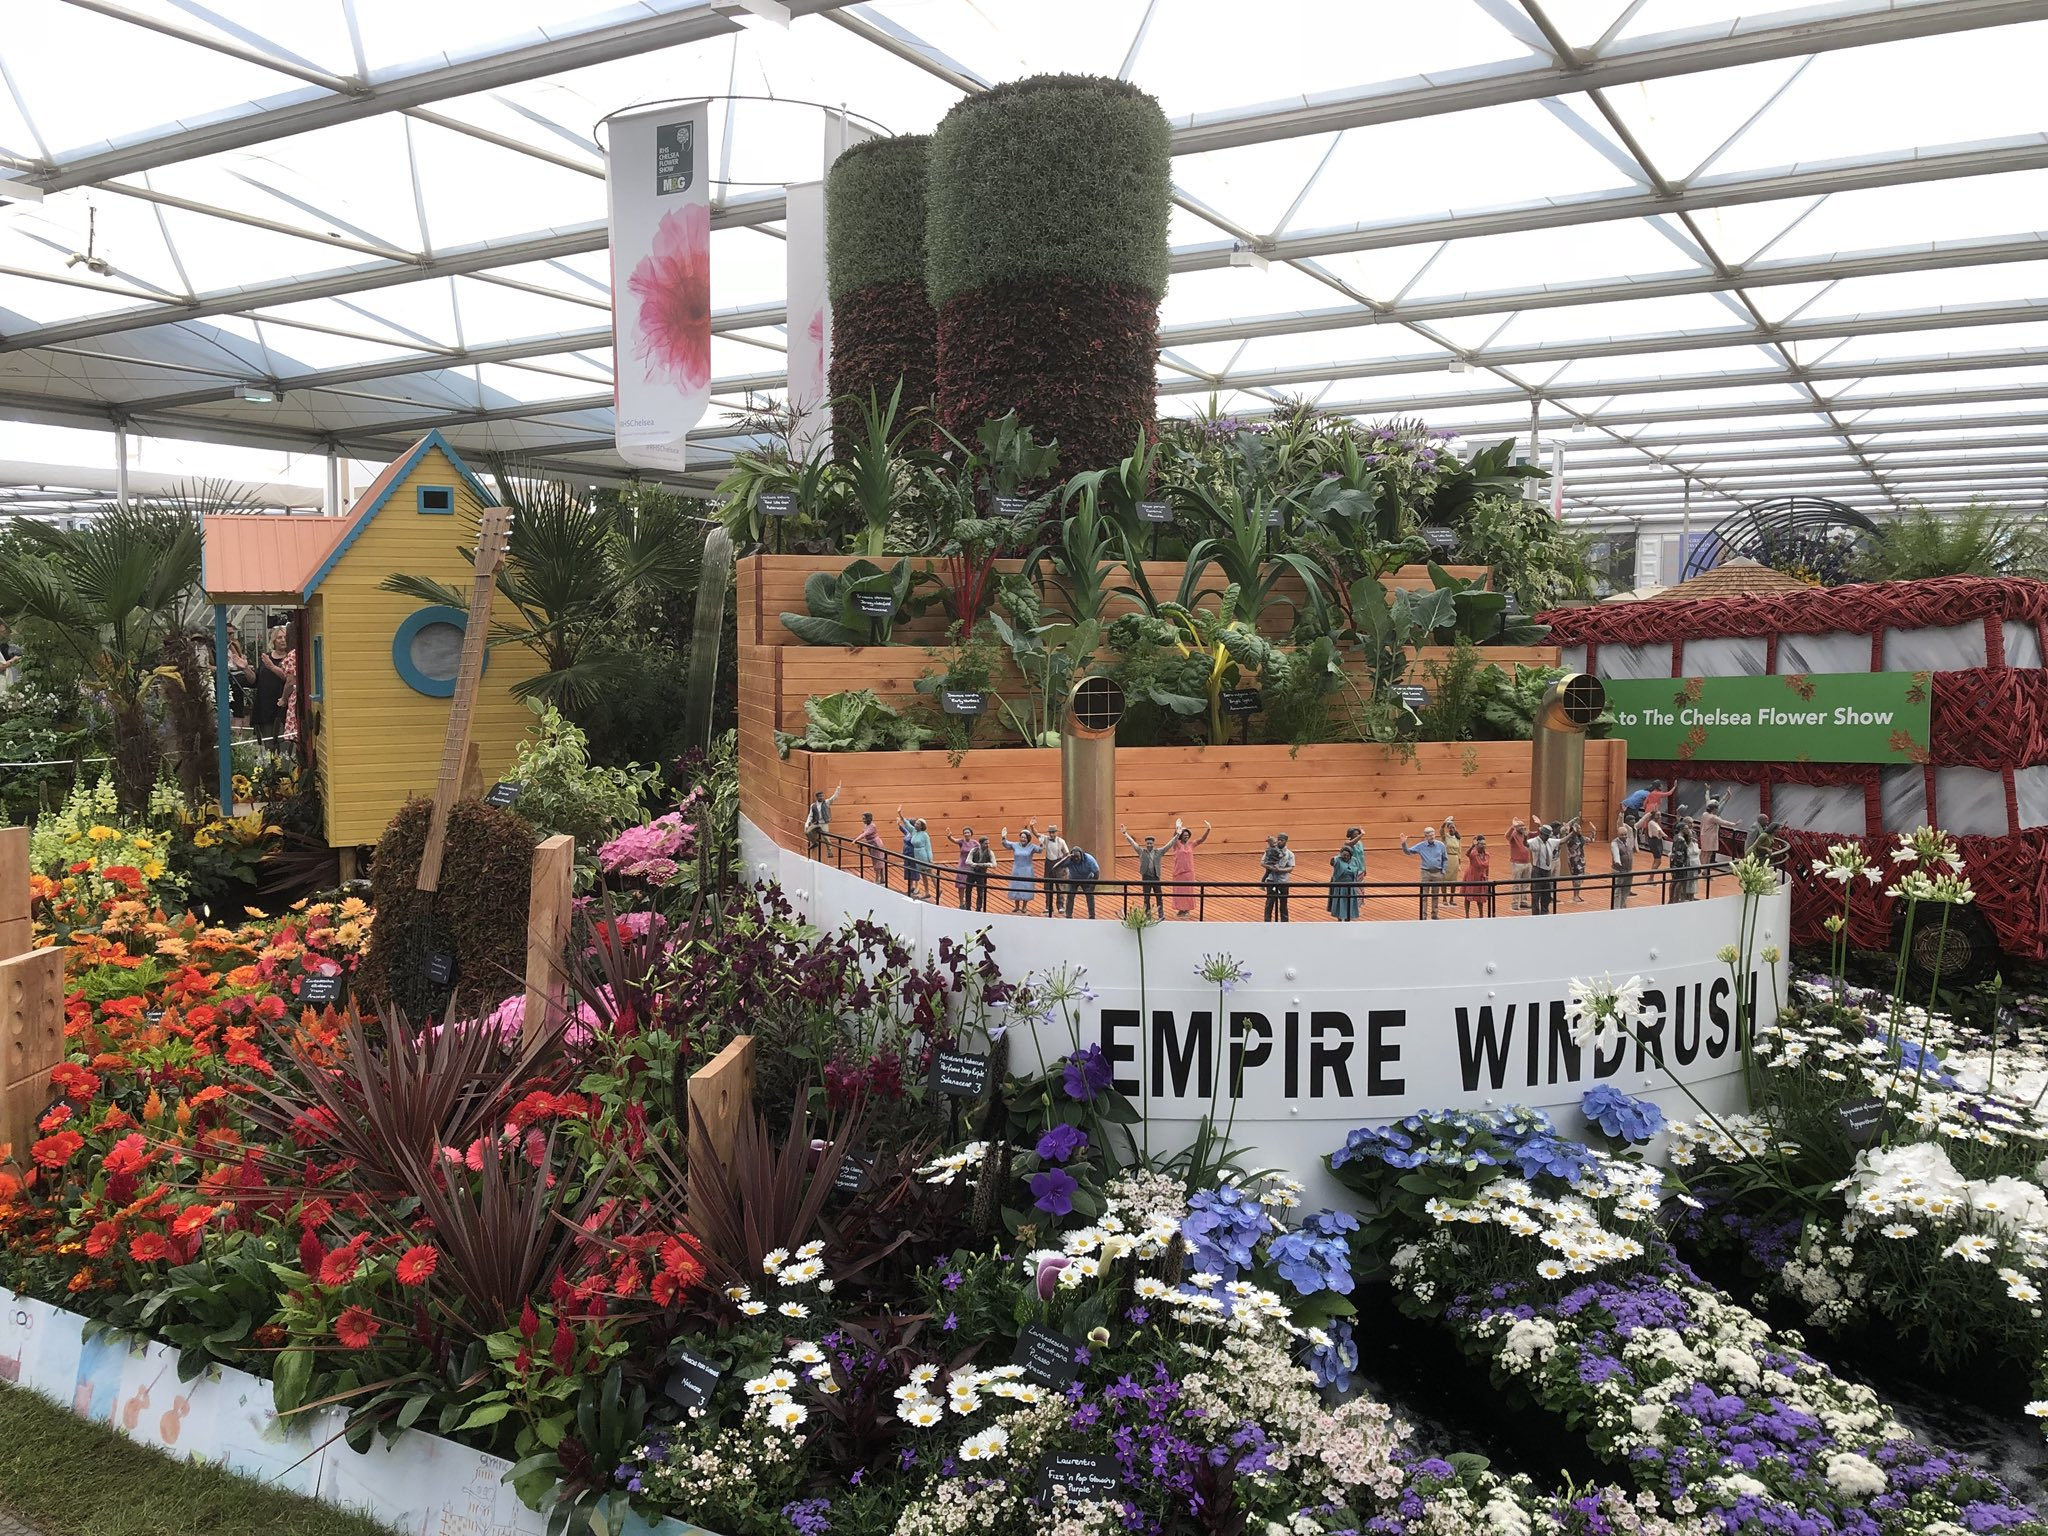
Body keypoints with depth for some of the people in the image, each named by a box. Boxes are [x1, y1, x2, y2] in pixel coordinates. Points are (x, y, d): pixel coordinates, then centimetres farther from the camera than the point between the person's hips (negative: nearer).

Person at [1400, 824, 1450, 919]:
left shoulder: (1441, 845, 0)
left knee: (1435, 895, 10)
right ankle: (1424, 916, 1)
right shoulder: (1421, 846, -2)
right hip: (1426, 873, -1)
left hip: (1437, 873, 1)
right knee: (1424, 895, -3)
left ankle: (1434, 915, 20)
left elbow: (1445, 859, 9)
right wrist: (1404, 844, -23)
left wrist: (1443, 871, 2)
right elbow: (1408, 851, -4)